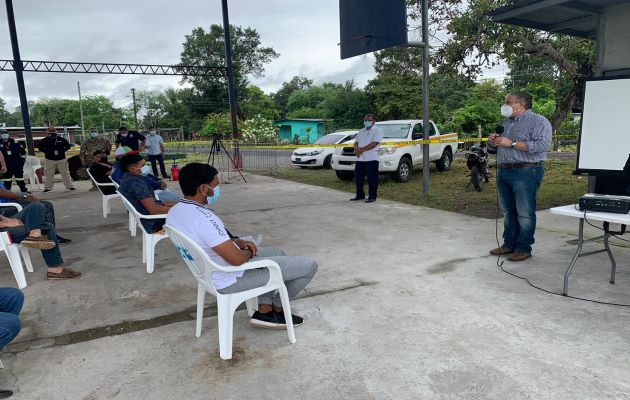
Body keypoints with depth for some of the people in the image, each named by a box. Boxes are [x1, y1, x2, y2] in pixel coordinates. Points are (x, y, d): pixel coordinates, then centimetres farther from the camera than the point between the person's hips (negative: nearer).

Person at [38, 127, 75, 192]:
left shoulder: (61, 139, 3)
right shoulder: (45, 140, 0)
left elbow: (67, 146, 12)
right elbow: (40, 147, 7)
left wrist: (62, 151, 1)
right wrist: (46, 152, -2)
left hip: (61, 159, 1)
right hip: (50, 159, -1)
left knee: (65, 173, 5)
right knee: (49, 174, 2)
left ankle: (70, 186, 12)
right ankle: (48, 187, 10)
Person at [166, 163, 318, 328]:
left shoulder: (174, 212, -1)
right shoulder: (203, 218, -32)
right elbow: (237, 259, -31)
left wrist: (237, 242, 4)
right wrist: (249, 252, -8)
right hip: (232, 279, -10)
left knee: (277, 253, 28)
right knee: (309, 265, -3)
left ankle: (265, 311, 23)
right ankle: (277, 308, 21)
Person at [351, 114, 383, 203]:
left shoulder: (377, 131, -4)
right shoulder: (361, 131, 20)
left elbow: (374, 144, -16)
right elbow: (356, 142, 16)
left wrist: (361, 150, -17)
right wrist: (356, 149, -8)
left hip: (371, 159, -7)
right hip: (360, 159, 7)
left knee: (372, 179, -3)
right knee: (358, 178, 11)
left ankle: (372, 197, 4)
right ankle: (360, 195, 23)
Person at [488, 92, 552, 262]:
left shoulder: (538, 121, -5)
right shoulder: (506, 122, 20)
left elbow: (541, 145, -19)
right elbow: (499, 144, 29)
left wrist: (511, 143, -20)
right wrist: (493, 141, 4)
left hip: (525, 173, -8)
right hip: (503, 171, 8)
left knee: (525, 213, -4)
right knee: (508, 212, 12)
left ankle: (523, 248, 4)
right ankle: (509, 244, 21)